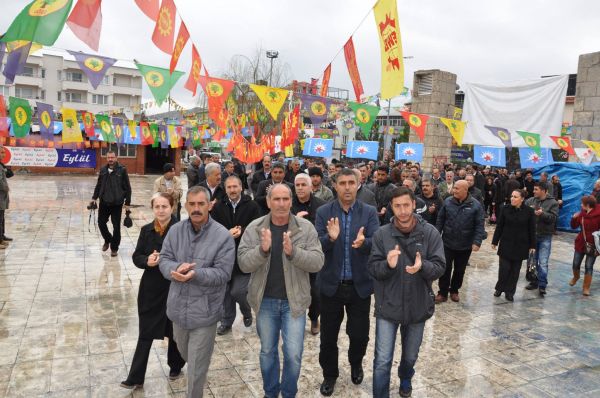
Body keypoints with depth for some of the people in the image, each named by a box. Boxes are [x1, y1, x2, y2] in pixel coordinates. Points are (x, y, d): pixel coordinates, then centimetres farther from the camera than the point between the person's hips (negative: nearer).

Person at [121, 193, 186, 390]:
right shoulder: (146, 230, 1)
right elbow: (136, 257, 5)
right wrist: (147, 261, -15)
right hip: (151, 289, 3)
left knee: (175, 332, 15)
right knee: (145, 334, 11)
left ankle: (175, 367, 38)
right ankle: (135, 377, 22)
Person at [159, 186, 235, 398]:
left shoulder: (223, 236, -16)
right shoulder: (175, 231, -2)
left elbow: (223, 273, -17)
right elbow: (164, 260, 1)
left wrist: (196, 274, -32)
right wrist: (176, 268, -22)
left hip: (204, 311, -5)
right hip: (179, 307, 5)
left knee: (197, 369, 7)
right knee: (184, 354, 30)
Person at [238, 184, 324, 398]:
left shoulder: (306, 227, -8)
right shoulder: (254, 228, -6)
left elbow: (317, 262, -13)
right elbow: (243, 263, -11)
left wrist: (293, 252, -30)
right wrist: (262, 250, -30)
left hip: (294, 300, -1)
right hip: (265, 300, 1)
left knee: (293, 354, 5)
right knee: (267, 351, 17)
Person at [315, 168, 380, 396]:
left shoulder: (369, 212, -2)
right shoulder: (323, 212, -3)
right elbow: (316, 246, -12)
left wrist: (363, 243, -36)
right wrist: (330, 238, -33)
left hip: (360, 285, 0)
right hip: (331, 284, 0)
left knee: (360, 335, 12)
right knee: (328, 336, 11)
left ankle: (356, 364, 44)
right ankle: (329, 375, 35)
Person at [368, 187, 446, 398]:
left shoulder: (430, 233, -8)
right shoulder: (381, 234, -9)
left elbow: (440, 266, -10)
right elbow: (372, 268, -9)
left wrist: (423, 267, -31)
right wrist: (388, 264, -30)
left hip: (418, 306, 2)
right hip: (387, 307, -1)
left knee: (410, 356, 24)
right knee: (382, 362, -1)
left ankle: (405, 380, 55)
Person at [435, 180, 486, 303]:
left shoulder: (476, 205, -8)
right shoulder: (447, 202, -4)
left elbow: (479, 225, -8)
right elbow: (440, 220, 2)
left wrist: (477, 241, -16)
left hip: (465, 245, 0)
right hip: (447, 243, 0)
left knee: (460, 270, 15)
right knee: (445, 269, 4)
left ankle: (454, 291, 33)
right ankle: (442, 293, 16)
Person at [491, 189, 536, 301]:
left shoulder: (529, 211, -6)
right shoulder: (506, 209, -4)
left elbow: (532, 230, 0)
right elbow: (499, 226, 1)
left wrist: (532, 245, 0)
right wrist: (495, 241, 2)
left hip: (520, 246, 0)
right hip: (506, 244, 0)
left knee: (515, 270, 7)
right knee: (504, 268, 0)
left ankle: (510, 292, 19)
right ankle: (499, 288, 21)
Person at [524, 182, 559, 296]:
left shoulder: (553, 203, -5)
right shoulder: (530, 201, 4)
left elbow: (553, 218, -14)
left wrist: (542, 214, -28)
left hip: (545, 236, -4)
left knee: (543, 262, -6)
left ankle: (542, 286, 0)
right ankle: (534, 282, 27)